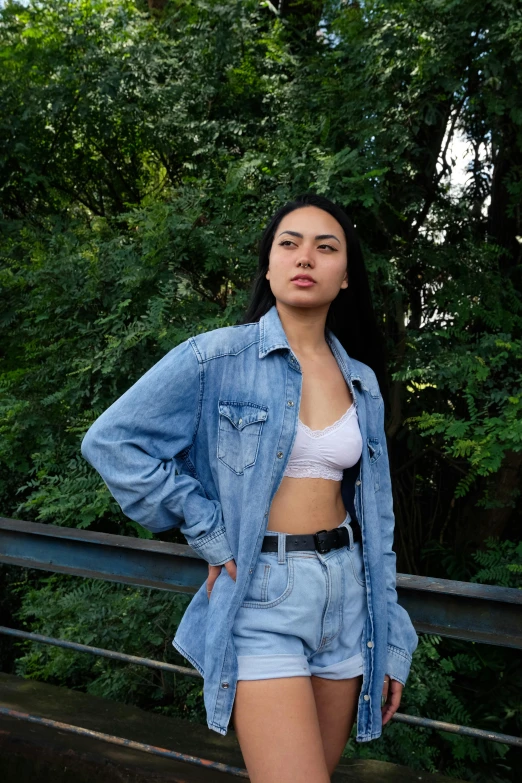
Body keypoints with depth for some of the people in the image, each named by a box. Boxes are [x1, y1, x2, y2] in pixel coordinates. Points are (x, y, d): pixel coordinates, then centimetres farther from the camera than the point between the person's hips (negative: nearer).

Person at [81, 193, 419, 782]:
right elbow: (110, 441, -7)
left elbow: (375, 515, 11)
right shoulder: (217, 358, -7)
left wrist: (390, 644, 10)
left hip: (347, 596, 5)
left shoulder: (362, 382, 7)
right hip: (260, 597, -5)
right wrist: (209, 533, -9)